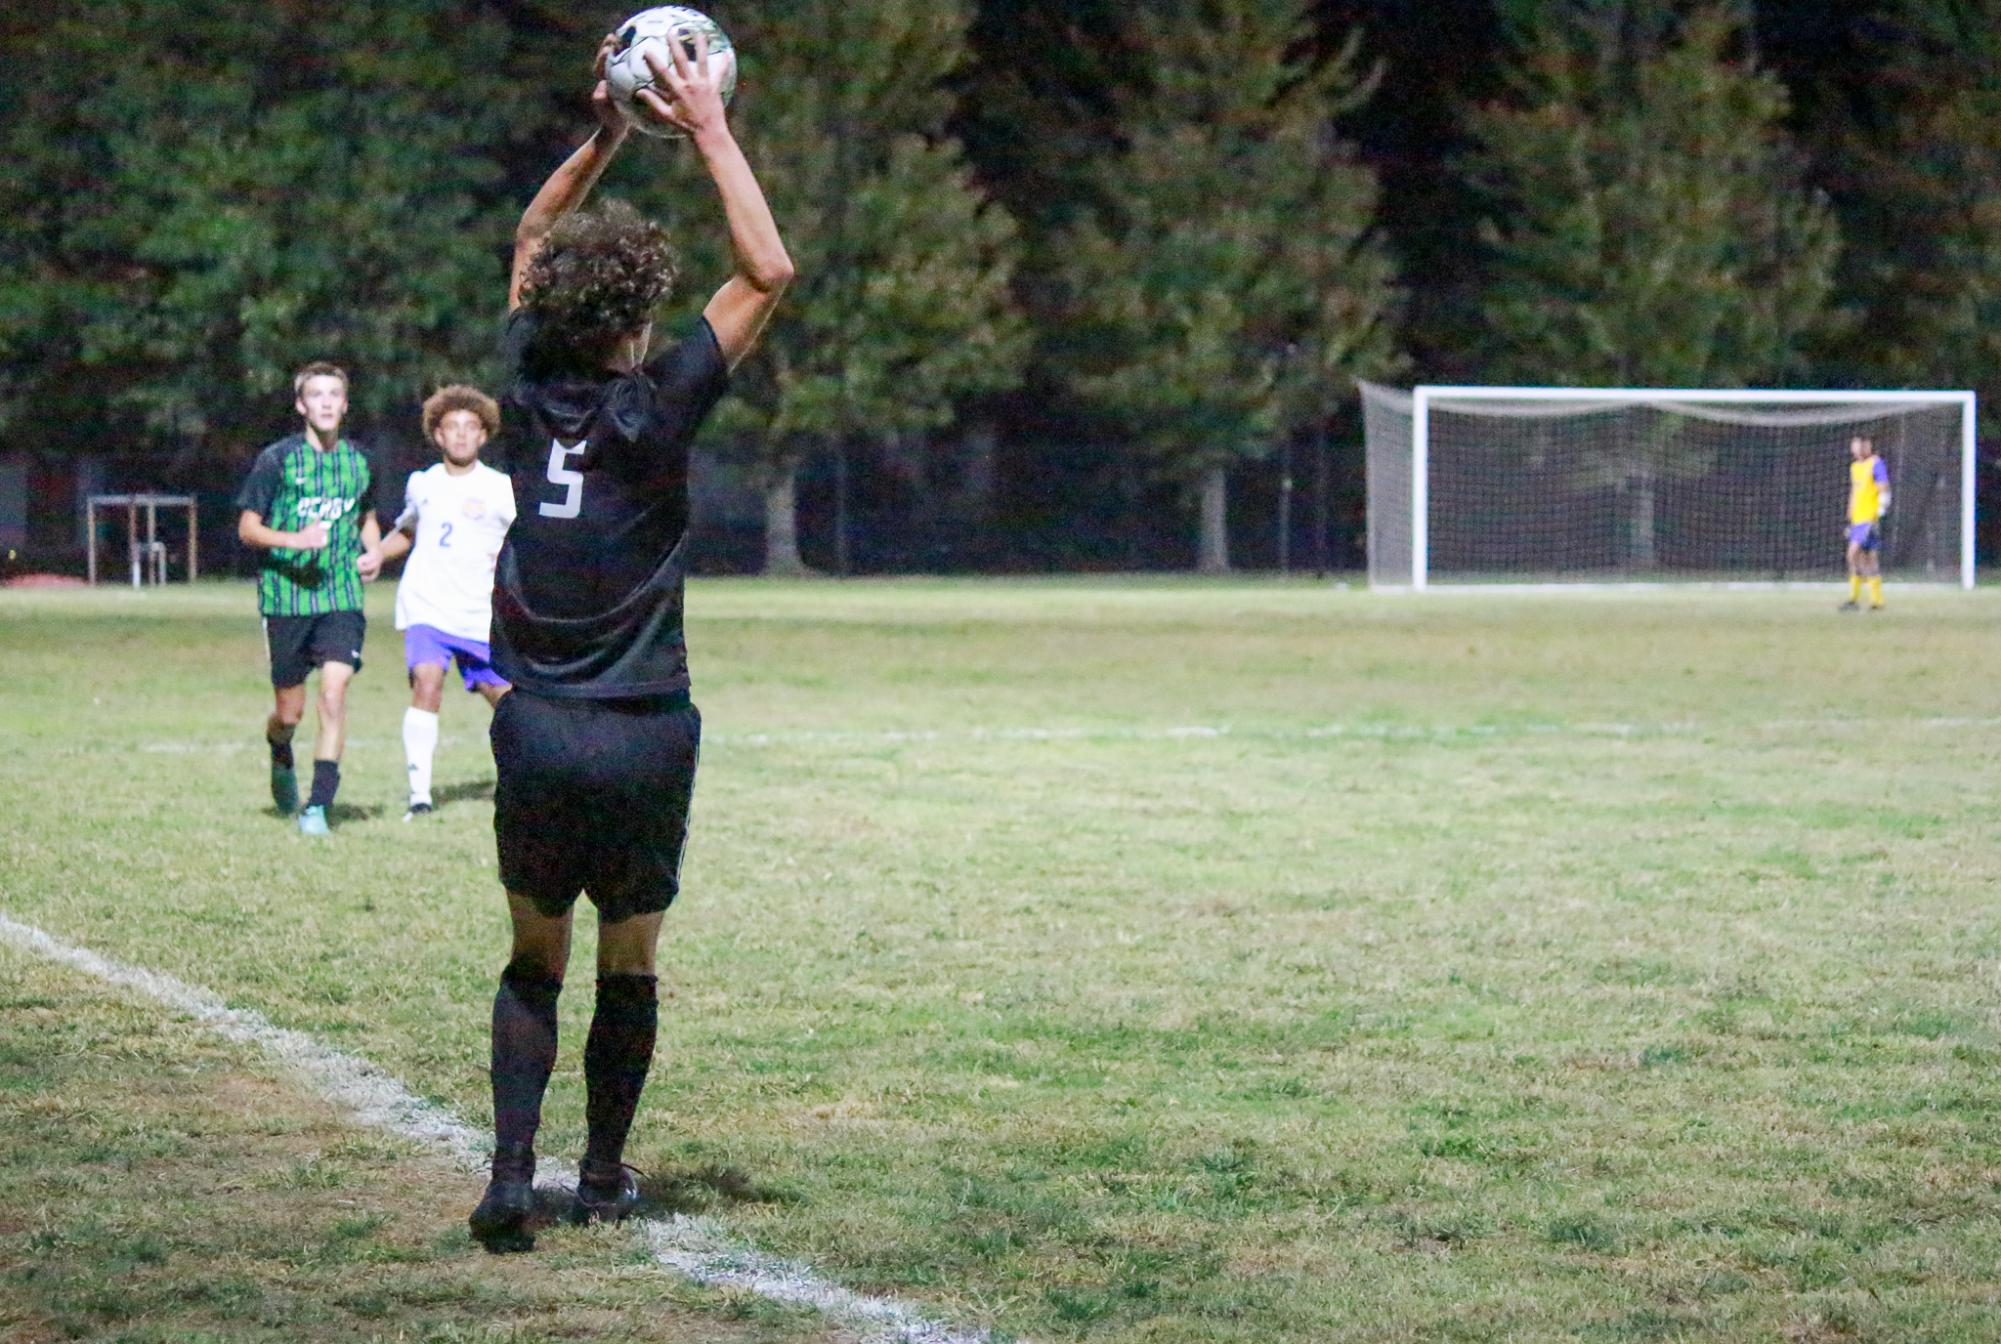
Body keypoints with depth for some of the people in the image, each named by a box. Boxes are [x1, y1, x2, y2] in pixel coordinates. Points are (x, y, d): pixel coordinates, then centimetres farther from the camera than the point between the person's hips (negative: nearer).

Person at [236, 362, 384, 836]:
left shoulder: (357, 463, 9)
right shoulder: (277, 460, -3)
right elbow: (247, 527, -2)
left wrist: (374, 551, 7)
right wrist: (293, 540, -19)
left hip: (342, 597, 2)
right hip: (286, 596, -2)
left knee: (334, 694, -15)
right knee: (289, 711, 4)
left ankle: (317, 807, -12)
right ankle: (281, 760, 40)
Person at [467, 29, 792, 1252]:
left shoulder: (530, 392, -1)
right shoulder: (654, 409, -11)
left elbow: (530, 248, 17)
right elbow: (769, 271, -7)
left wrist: (604, 133, 12)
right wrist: (709, 132, -3)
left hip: (537, 735, 3)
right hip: (643, 739, -3)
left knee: (535, 963, 11)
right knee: (629, 967, 13)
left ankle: (513, 1173, -5)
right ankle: (606, 1173, 22)